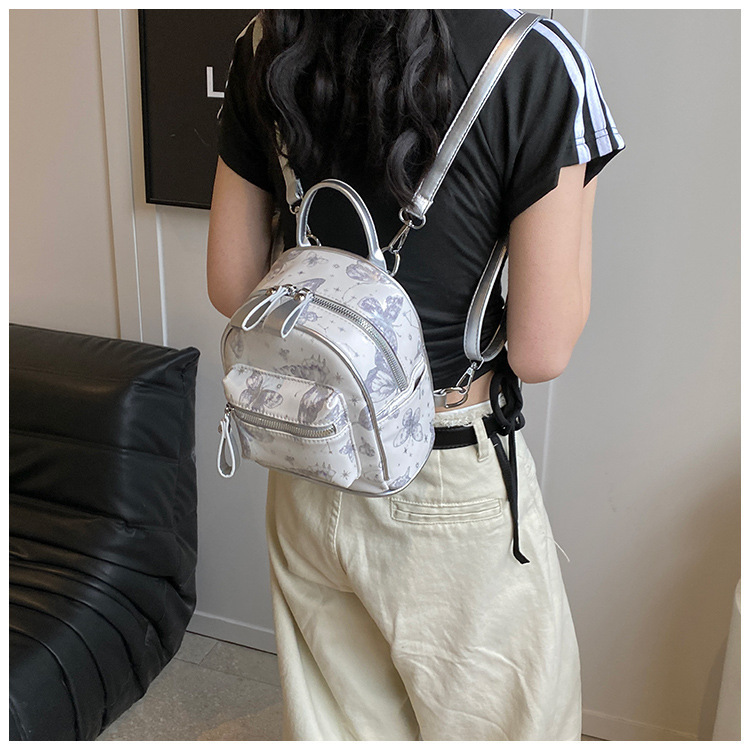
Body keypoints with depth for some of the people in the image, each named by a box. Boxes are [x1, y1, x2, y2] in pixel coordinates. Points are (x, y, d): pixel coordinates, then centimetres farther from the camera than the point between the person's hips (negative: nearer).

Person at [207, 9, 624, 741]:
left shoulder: (263, 53, -4)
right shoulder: (537, 63, -19)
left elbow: (230, 288, 2)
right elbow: (542, 352, -18)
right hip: (452, 482, -4)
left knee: (329, 717, 26)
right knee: (496, 723, 22)